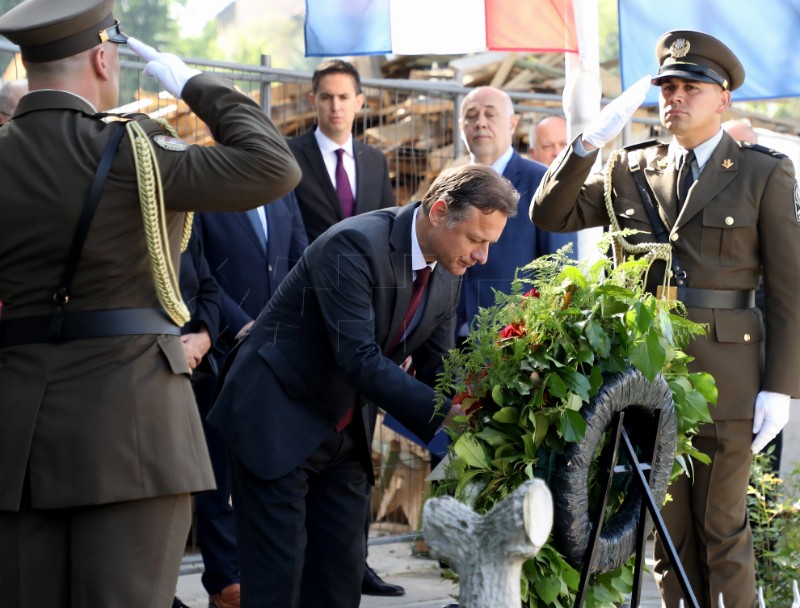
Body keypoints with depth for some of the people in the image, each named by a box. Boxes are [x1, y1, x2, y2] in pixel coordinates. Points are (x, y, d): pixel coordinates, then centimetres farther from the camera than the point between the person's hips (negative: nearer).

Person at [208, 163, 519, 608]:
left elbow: (436, 370, 6)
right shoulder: (354, 246, -26)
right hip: (278, 421, -8)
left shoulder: (447, 273, 0)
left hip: (347, 433, 8)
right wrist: (444, 413, -35)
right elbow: (359, 359, -32)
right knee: (278, 571, -7)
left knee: (341, 570, 7)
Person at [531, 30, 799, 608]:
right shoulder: (631, 171, 11)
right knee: (669, 534, 9)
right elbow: (550, 214, 6)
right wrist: (591, 141, -6)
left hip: (724, 376, -3)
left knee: (722, 533, 2)